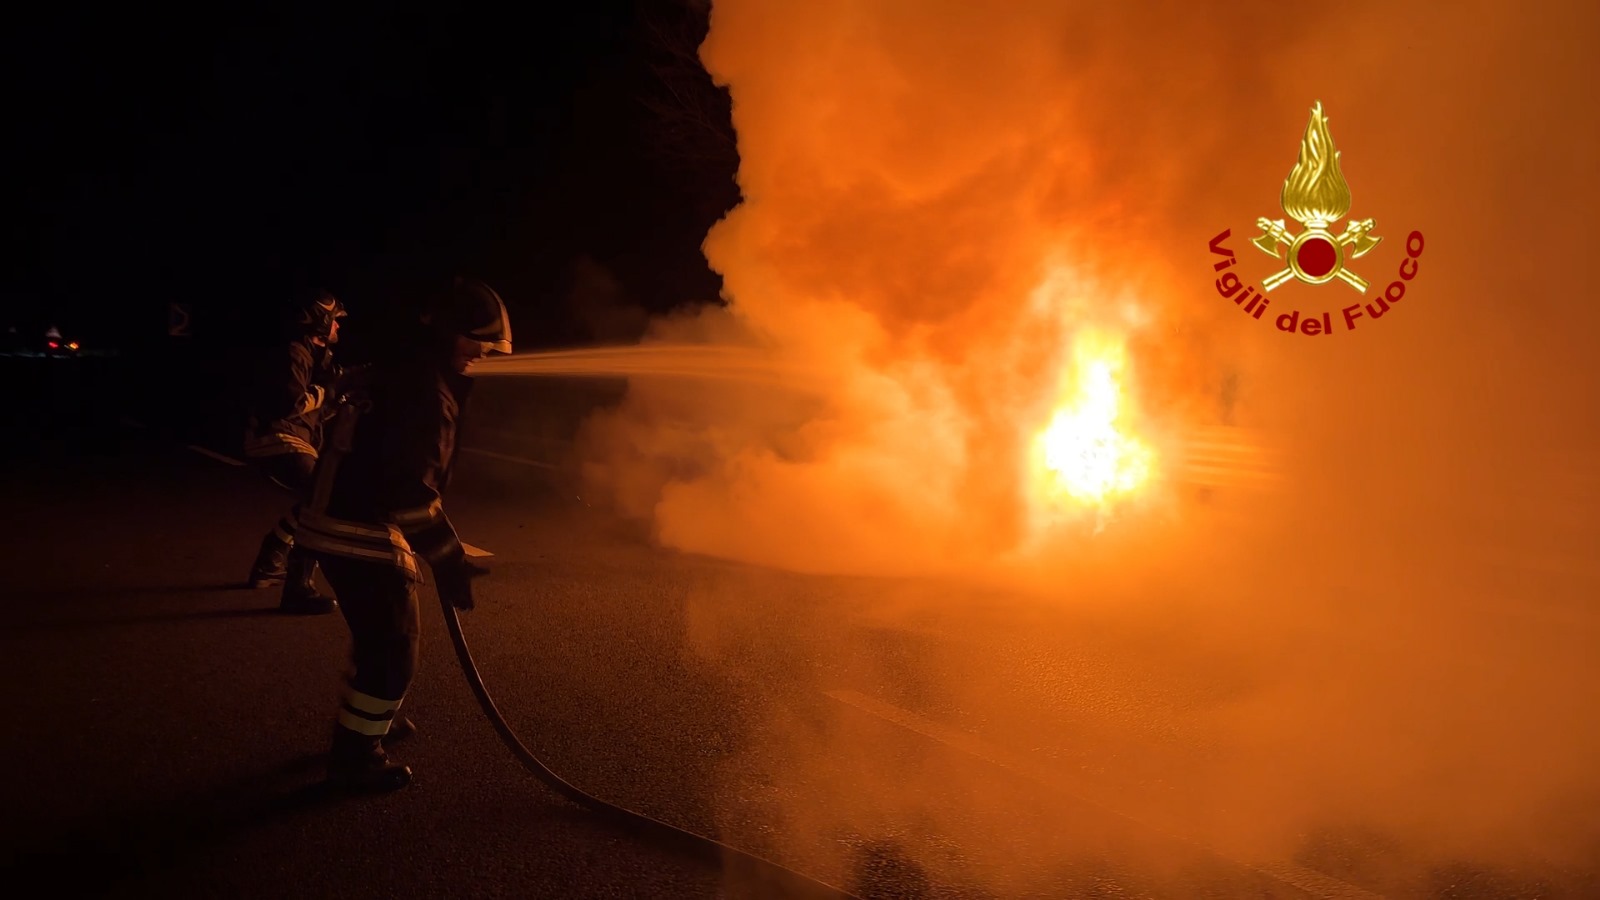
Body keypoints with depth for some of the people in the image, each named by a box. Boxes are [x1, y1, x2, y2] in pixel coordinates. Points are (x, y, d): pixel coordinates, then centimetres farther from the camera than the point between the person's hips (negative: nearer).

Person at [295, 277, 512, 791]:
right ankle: (356, 756, 12)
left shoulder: (404, 373, 13)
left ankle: (374, 719, 45)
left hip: (337, 526, 10)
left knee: (379, 636, 26)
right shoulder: (425, 389, -21)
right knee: (394, 649, 0)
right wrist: (448, 558, -26)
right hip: (361, 537, -10)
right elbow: (411, 485, -28)